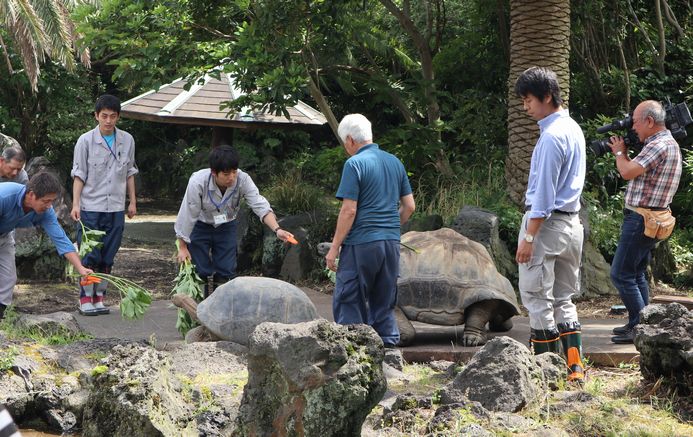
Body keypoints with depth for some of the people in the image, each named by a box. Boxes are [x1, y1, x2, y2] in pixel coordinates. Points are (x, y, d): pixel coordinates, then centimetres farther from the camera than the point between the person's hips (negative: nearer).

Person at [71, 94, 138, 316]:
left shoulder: (127, 140, 4)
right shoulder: (86, 141, -5)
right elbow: (79, 175, -3)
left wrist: (132, 201, 11)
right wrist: (75, 204, -10)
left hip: (116, 208, 3)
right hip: (90, 208, -3)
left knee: (107, 257, 7)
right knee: (89, 256, -3)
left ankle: (99, 298, 16)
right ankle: (86, 299, 6)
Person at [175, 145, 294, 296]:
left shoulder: (243, 179, -28)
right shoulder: (197, 182, -33)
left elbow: (261, 206, -31)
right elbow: (187, 215, -23)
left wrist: (277, 229, -49)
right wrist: (182, 247, -14)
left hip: (226, 227, 2)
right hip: (199, 227, -2)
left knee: (226, 272, 0)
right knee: (200, 272, -5)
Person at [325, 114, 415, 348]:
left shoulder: (354, 164, -9)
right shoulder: (395, 162, 11)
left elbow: (349, 210, -13)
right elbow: (409, 206, 13)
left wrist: (334, 247, -8)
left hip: (361, 243, -7)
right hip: (392, 242, 7)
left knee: (348, 302, 0)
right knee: (384, 304, 13)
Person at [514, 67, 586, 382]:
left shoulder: (551, 136, -17)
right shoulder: (574, 129, 13)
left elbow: (543, 193, -19)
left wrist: (528, 237, -18)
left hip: (547, 224, -9)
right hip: (572, 223, 9)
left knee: (537, 299, -2)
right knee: (563, 299, 14)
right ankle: (574, 366, 12)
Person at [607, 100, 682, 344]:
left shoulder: (659, 145, -18)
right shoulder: (668, 143, 16)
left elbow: (628, 172, -24)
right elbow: (635, 172, 19)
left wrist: (619, 152, -7)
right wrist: (624, 153, 8)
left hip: (641, 220, -11)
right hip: (650, 220, 11)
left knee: (621, 274, -8)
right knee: (636, 273, 17)